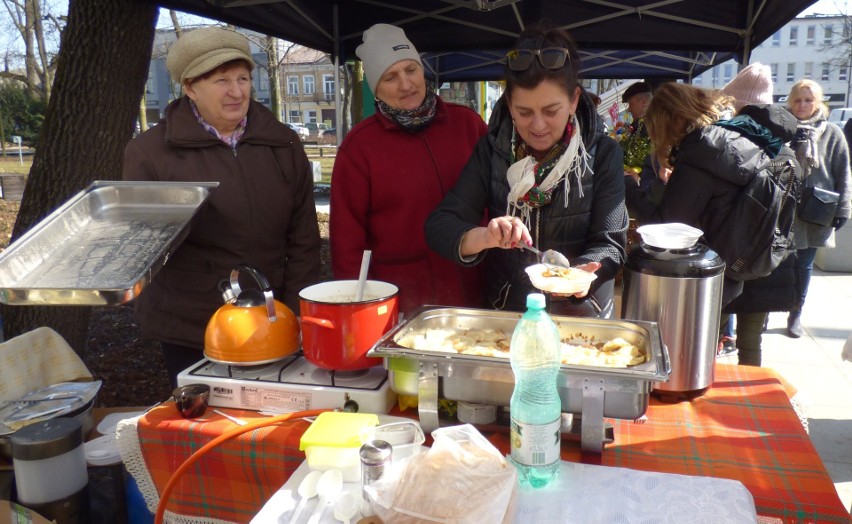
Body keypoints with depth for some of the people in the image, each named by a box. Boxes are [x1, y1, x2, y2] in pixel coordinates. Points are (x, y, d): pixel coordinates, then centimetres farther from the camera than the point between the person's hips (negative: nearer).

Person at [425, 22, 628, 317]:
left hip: (582, 315, 0)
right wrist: (484, 237, -31)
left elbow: (609, 244, -9)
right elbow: (438, 227, -9)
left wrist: (578, 275, -31)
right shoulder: (492, 150, -4)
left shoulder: (602, 154, -6)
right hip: (503, 313, 1)